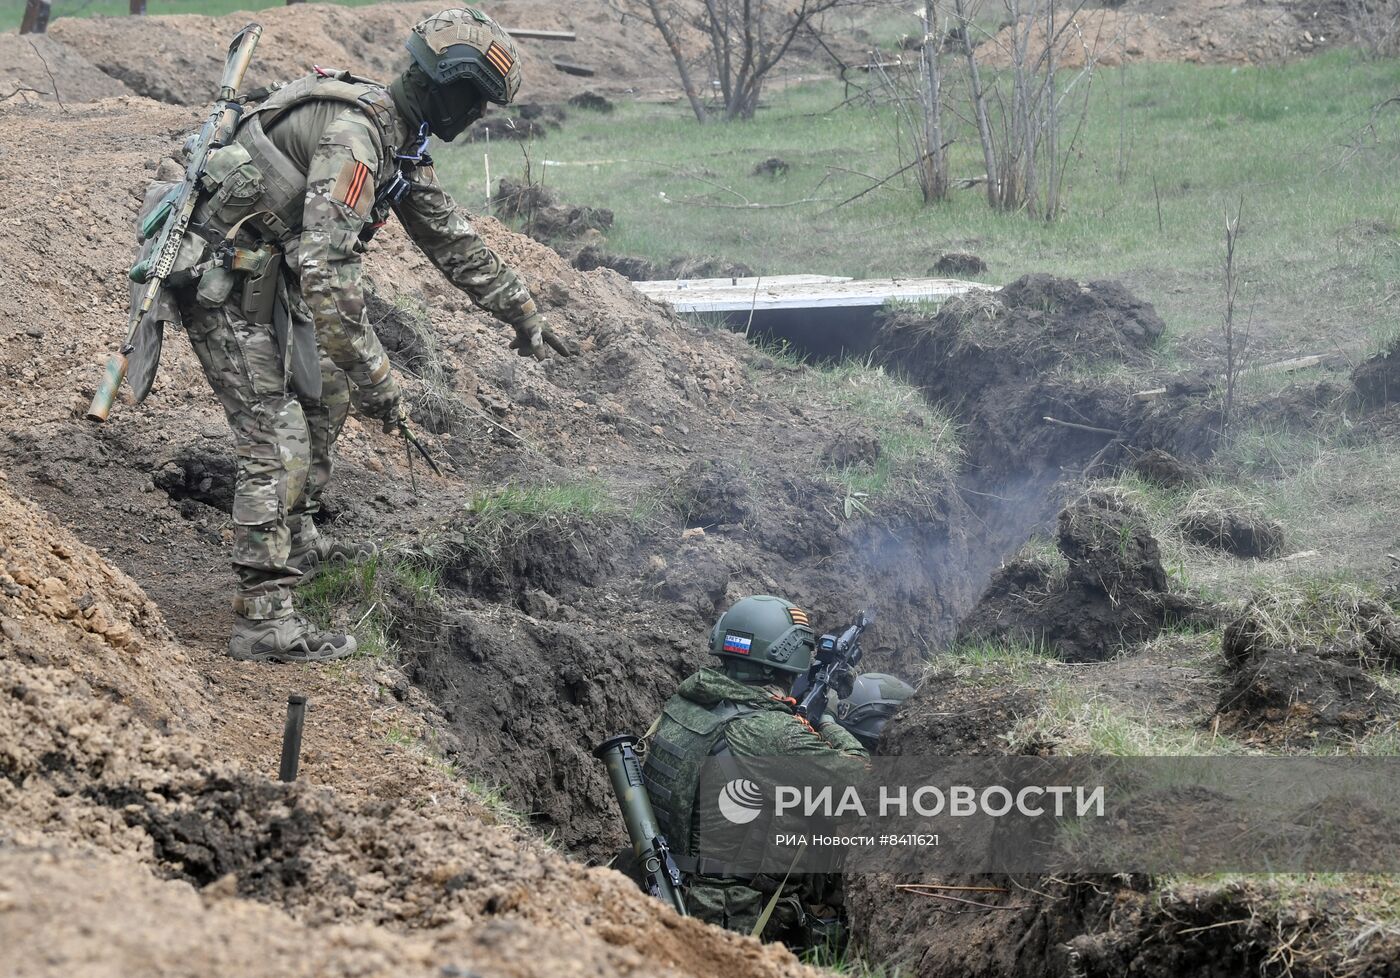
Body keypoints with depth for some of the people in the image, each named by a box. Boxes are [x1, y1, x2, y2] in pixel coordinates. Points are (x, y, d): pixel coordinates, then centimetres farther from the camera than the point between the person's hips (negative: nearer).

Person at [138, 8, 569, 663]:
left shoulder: (398, 144, 7)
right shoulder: (354, 136, -26)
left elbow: (449, 235, 22)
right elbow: (328, 269, -33)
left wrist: (520, 312, 28)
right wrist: (375, 379, -31)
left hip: (269, 284, 10)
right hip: (224, 291, -10)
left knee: (325, 398, 24)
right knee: (279, 443, -14)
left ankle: (296, 543, 37)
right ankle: (263, 620, -15)